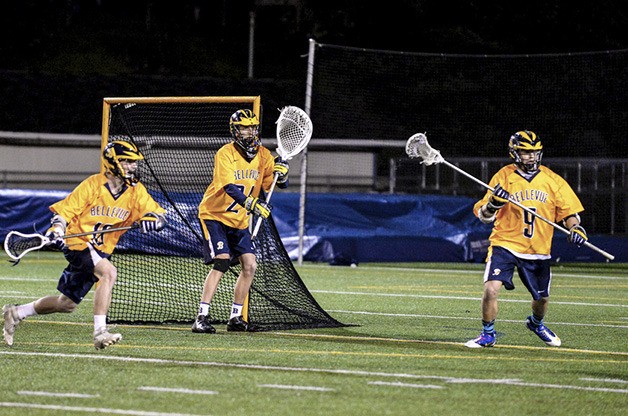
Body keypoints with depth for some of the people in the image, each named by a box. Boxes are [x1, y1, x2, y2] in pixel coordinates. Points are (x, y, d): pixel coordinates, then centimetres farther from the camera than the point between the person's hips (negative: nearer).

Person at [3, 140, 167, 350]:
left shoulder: (136, 191, 1)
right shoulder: (92, 185, -11)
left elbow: (159, 215, -4)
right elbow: (64, 210, -6)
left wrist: (150, 220, -27)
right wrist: (57, 229, -24)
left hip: (100, 251, 6)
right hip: (78, 243, -6)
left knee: (67, 304, 14)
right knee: (109, 272, -34)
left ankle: (16, 313, 33)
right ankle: (99, 331, -34)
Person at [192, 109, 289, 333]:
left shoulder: (262, 154, -1)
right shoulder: (225, 154, -19)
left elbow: (281, 184, -2)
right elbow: (230, 187, -32)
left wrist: (281, 173, -25)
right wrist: (251, 204, -47)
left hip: (239, 220, 6)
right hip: (214, 214, -6)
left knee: (249, 266, -2)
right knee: (221, 262, -20)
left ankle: (235, 318, 10)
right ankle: (201, 318, -20)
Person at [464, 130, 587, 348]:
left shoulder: (552, 180, 2)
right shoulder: (503, 177, -2)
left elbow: (568, 210, 7)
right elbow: (484, 216, -2)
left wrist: (575, 228, -14)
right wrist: (493, 203, -24)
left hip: (538, 250, 3)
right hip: (505, 243, -3)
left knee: (542, 297, 14)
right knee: (491, 288, -21)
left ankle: (536, 323, 49)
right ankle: (488, 334, 1)